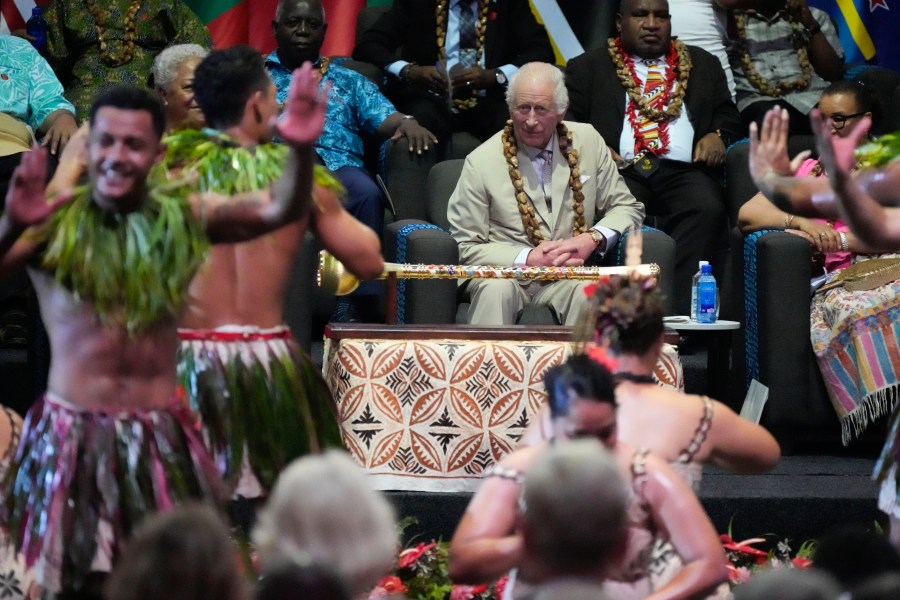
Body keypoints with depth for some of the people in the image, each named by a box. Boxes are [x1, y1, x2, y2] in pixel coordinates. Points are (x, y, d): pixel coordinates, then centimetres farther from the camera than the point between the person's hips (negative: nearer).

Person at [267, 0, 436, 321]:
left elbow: (384, 117, 16)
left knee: (367, 195, -35)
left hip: (339, 166, 2)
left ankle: (353, 309, -36)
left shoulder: (347, 81, 30)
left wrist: (407, 123, -8)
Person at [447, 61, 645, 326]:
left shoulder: (587, 141, 8)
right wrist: (528, 259, -13)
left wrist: (593, 239, -5)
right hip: (504, 274, -1)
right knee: (496, 289, -36)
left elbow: (626, 208, 16)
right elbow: (465, 247, 0)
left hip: (567, 276, 1)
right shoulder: (481, 162, -1)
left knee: (586, 291, -33)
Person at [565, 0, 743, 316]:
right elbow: (568, 124, 12)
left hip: (684, 170, 1)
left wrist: (718, 136, 1)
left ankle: (681, 316, -40)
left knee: (708, 209, -33)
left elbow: (728, 115, 24)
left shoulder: (703, 64, 29)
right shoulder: (587, 68, 22)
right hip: (624, 169, -1)